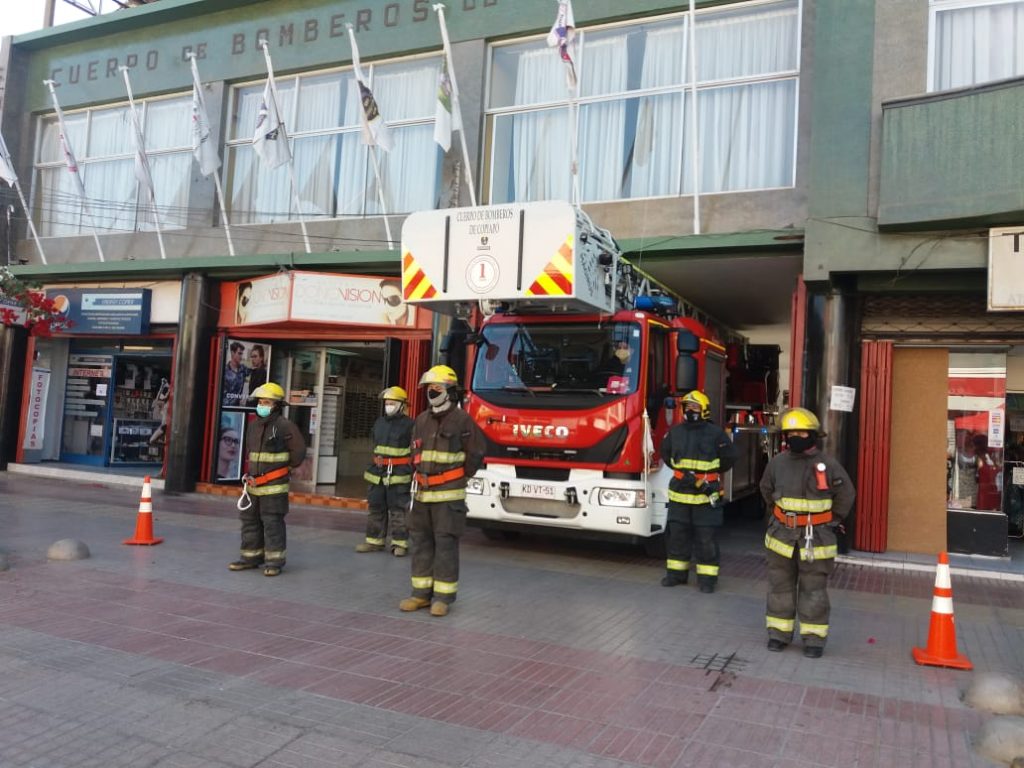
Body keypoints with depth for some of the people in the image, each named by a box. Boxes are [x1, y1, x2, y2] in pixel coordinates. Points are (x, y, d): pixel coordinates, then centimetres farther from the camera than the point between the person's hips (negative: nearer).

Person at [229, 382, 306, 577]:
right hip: (253, 483, 8)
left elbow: (299, 449, -7)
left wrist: (287, 467, 3)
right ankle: (251, 556, 23)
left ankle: (275, 560, 4)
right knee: (250, 520, 13)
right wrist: (251, 470, 17)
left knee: (272, 522, -4)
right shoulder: (254, 426, 11)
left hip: (274, 485, -7)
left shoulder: (284, 426, -11)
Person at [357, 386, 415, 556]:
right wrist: (372, 467, 20)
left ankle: (399, 543, 4)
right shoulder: (379, 422, 14)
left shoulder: (408, 424, -6)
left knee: (398, 510, -3)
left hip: (399, 475, -7)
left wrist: (413, 472, -15)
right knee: (375, 507, 11)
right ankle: (374, 541, 20)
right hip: (378, 473, 7)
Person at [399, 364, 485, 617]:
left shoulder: (462, 420, -6)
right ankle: (422, 593, 18)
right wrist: (418, 476, 13)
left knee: (446, 544, -3)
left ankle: (443, 596, 5)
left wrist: (458, 479, 3)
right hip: (422, 493, 6)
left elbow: (475, 455, -1)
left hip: (448, 495, -6)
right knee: (420, 542, 9)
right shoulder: (421, 420, 12)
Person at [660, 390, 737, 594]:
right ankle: (676, 573, 22)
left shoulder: (715, 433, -6)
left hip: (707, 494, -4)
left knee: (706, 538, 1)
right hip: (679, 492, 4)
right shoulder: (675, 432, 5)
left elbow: (729, 458, 4)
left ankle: (707, 577, 11)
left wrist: (710, 472, 9)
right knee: (676, 534, 10)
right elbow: (666, 453, 22)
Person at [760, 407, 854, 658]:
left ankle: (814, 638, 15)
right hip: (782, 534, 3)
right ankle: (779, 633, 22)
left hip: (816, 538, -3)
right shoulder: (777, 462, -1)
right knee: (780, 586, 11)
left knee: (813, 589, 5)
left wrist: (834, 520, 4)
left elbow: (846, 493, 2)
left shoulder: (827, 464, -10)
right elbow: (766, 489, 17)